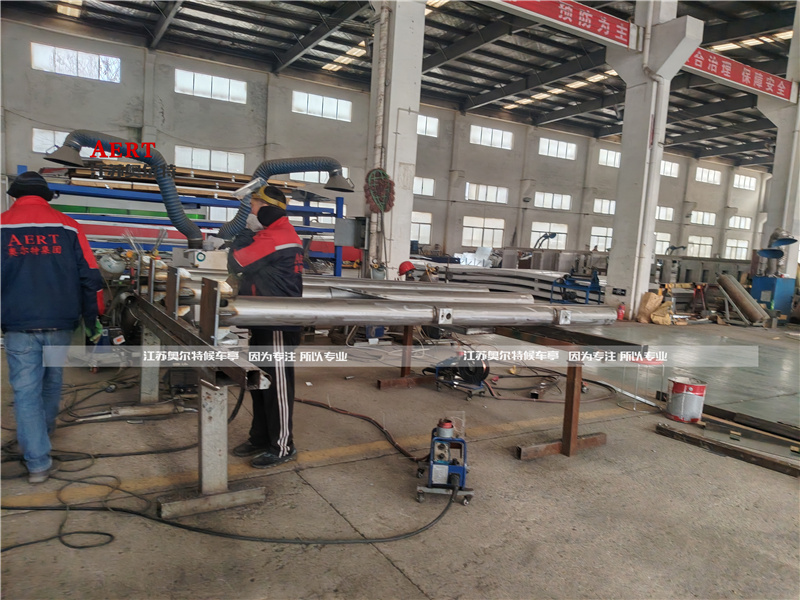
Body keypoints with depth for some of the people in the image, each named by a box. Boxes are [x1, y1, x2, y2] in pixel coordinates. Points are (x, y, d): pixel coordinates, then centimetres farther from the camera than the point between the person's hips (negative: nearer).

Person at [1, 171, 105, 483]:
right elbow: (90, 277, 1)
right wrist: (93, 321, 9)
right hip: (60, 322, 2)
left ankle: (38, 462, 2)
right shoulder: (67, 226, 4)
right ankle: (44, 431, 42)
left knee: (26, 390, 3)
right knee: (52, 380, 21)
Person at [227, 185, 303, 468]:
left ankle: (282, 447, 8)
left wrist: (243, 235, 3)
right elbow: (254, 270, 18)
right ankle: (260, 438, 27)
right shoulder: (278, 233, 17)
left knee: (277, 384, -2)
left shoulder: (274, 237, -17)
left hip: (278, 325, -11)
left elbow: (236, 263, -15)